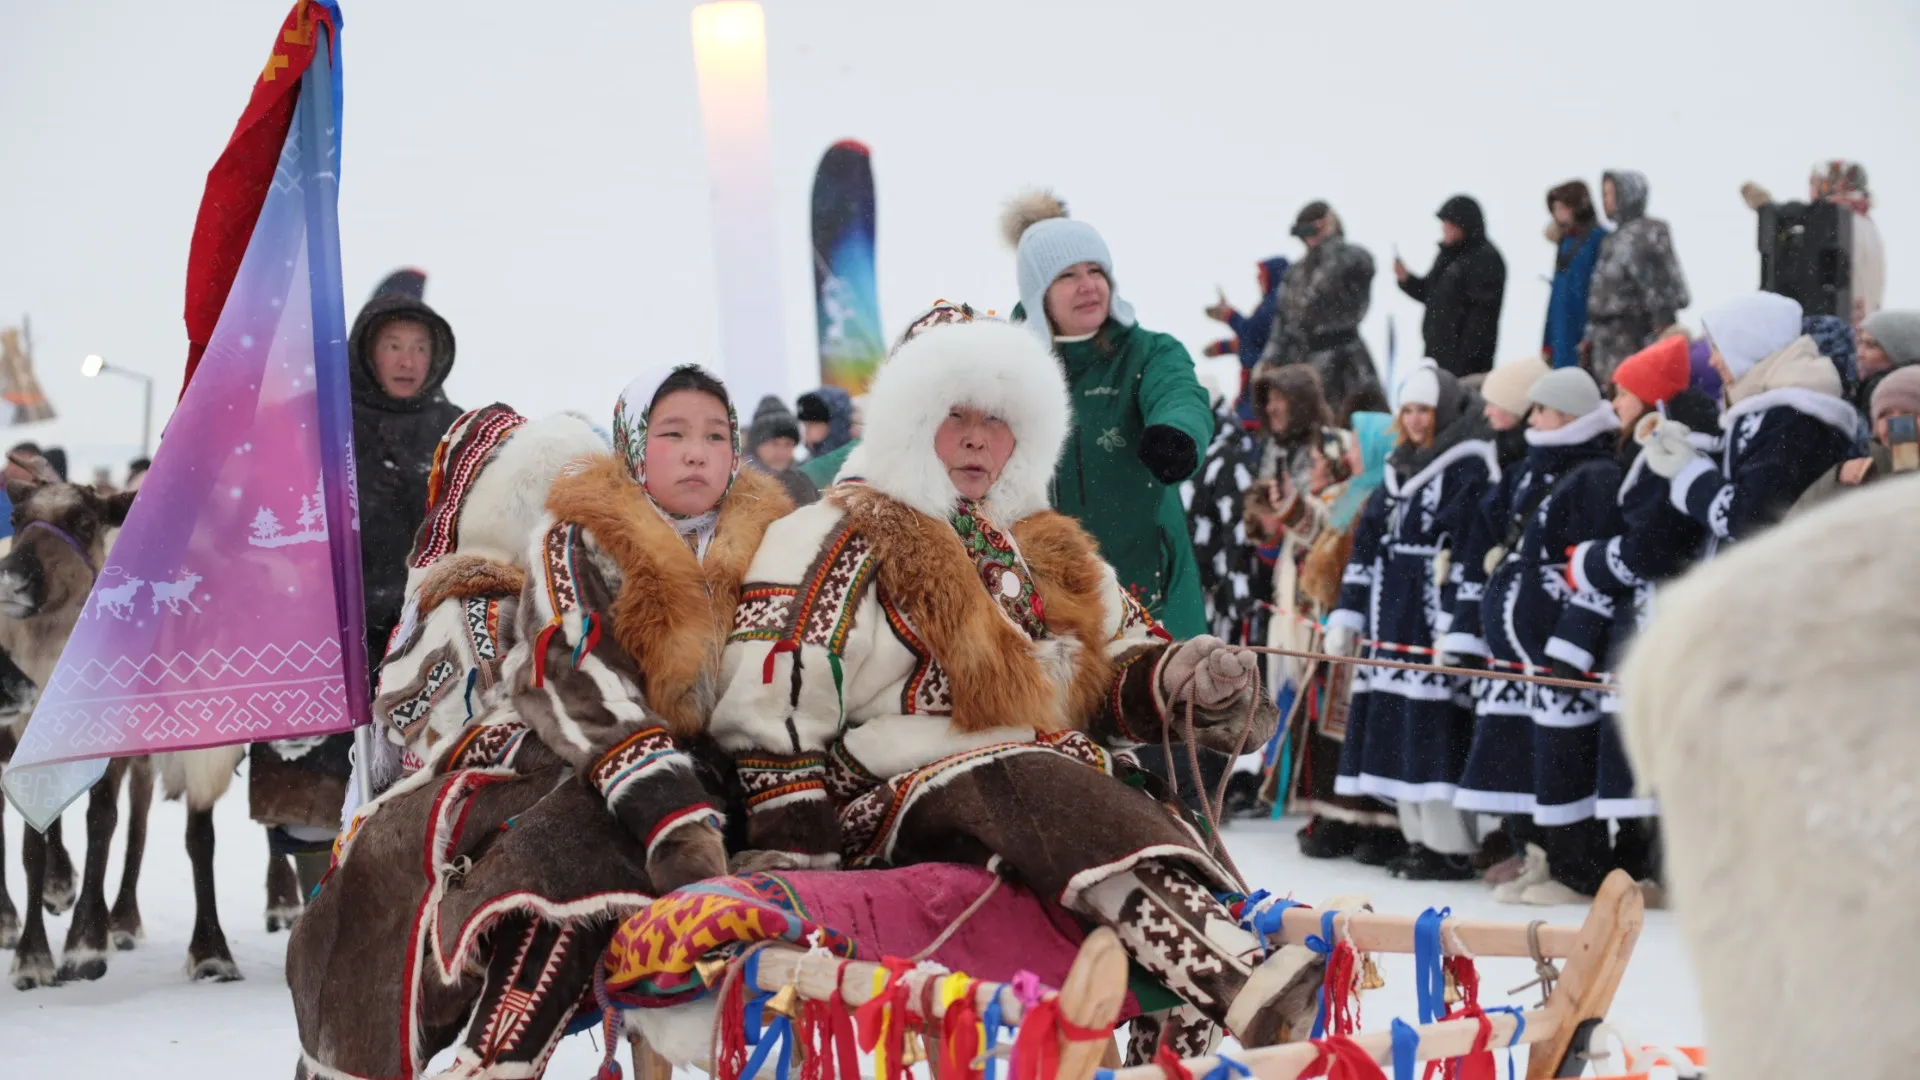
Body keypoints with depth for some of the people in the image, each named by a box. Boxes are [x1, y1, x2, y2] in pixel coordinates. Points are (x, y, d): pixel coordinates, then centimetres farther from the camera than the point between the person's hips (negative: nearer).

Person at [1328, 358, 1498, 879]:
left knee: (1435, 730, -11)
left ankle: (1452, 848, -7)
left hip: (1436, 628, -8)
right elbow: (1367, 547, 20)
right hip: (1393, 626, 8)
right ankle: (1419, 837, 14)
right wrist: (1347, 615, 15)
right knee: (1398, 729, 7)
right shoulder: (1400, 471, 18)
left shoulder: (1470, 471, -6)